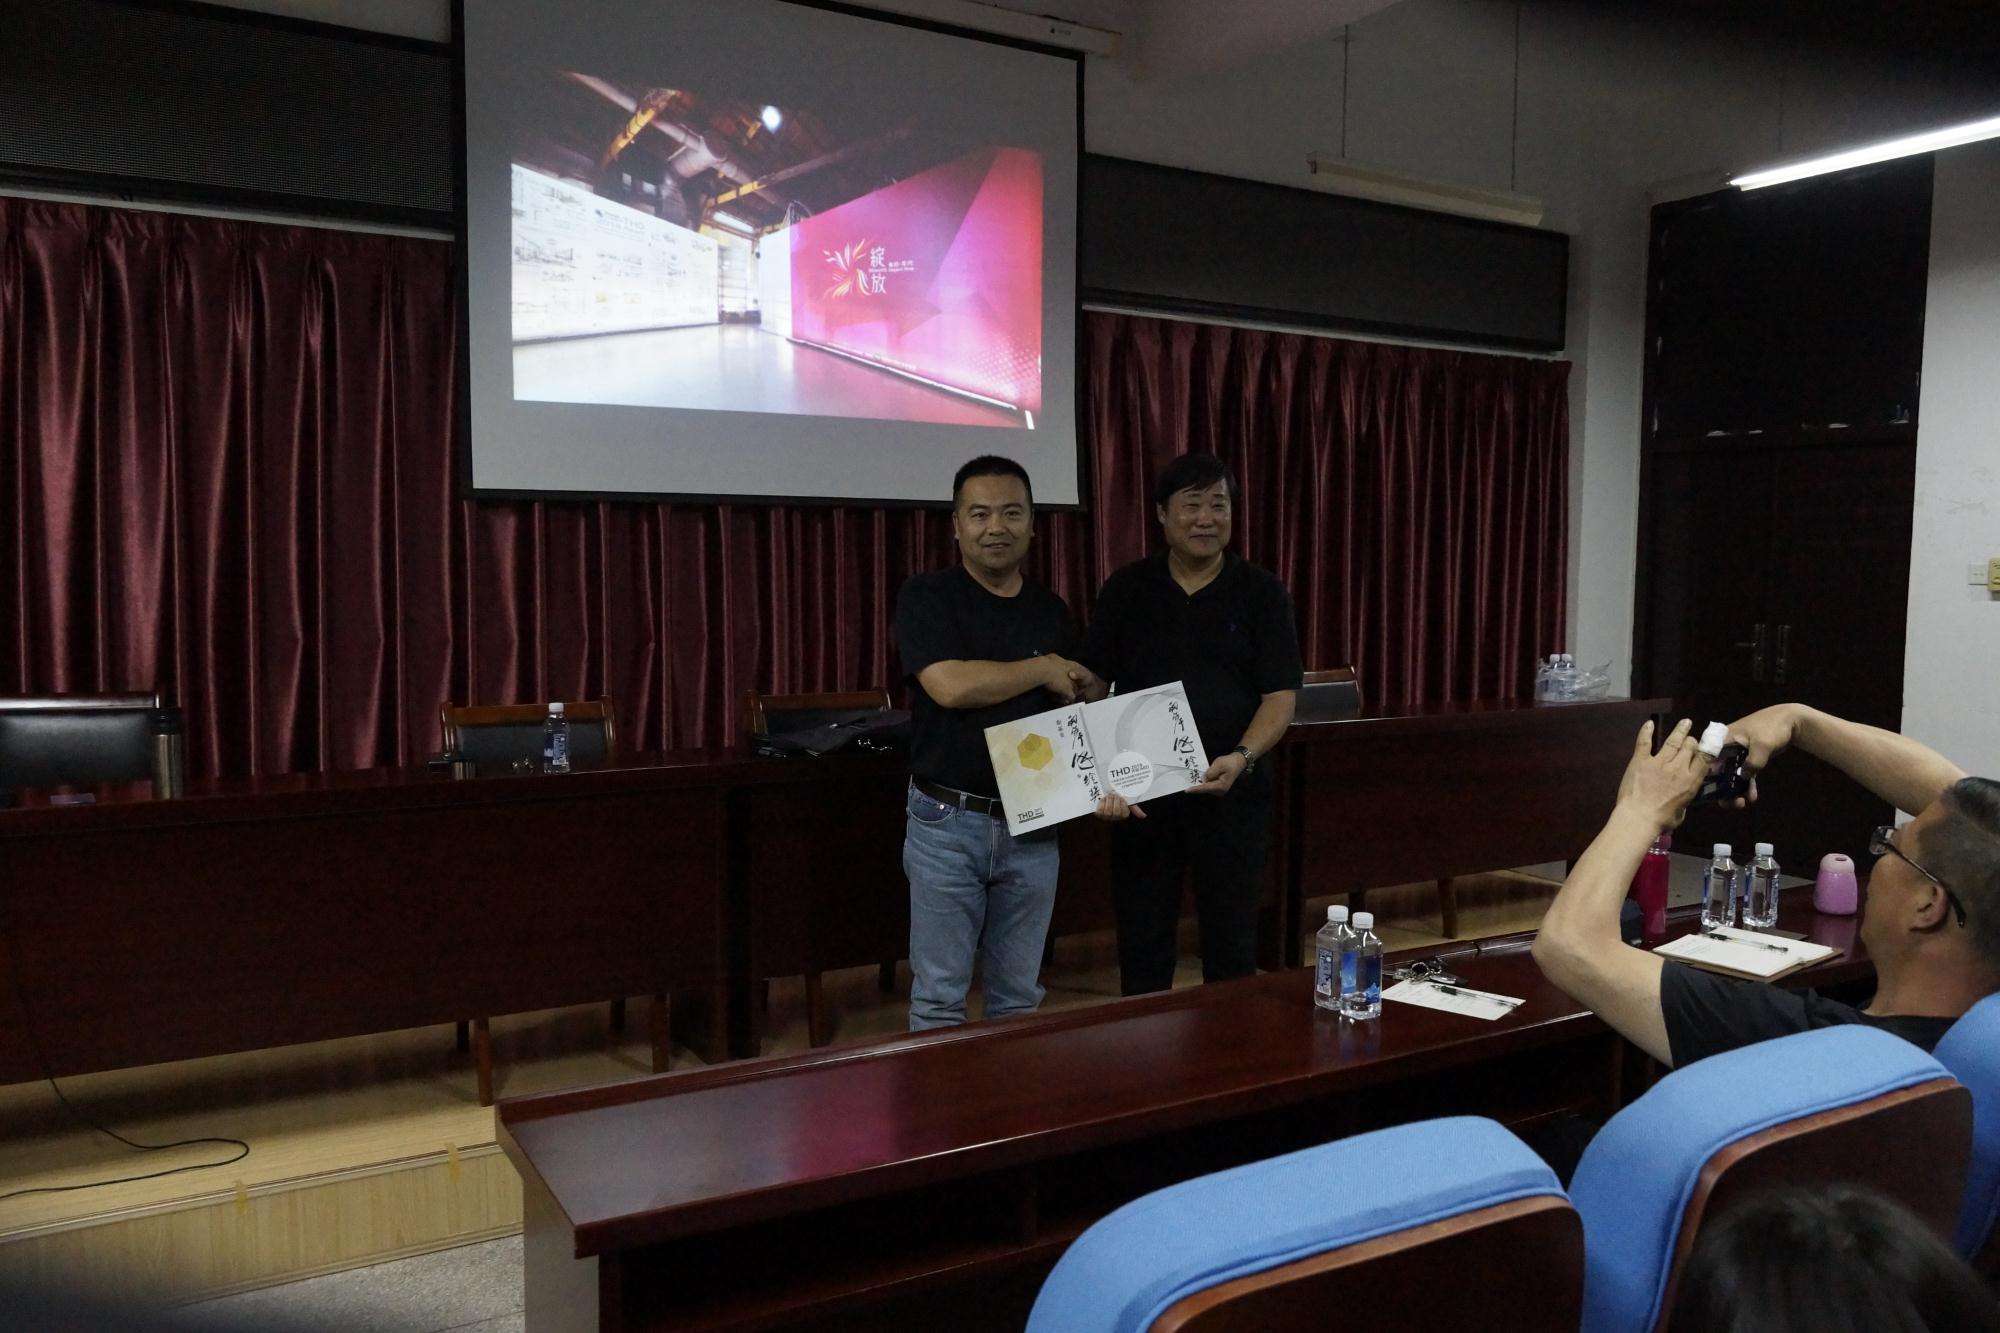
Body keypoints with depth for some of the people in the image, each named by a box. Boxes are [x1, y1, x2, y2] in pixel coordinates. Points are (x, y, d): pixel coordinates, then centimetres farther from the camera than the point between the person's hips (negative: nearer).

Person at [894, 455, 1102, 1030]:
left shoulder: (1051, 610, 10)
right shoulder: (926, 595, -5)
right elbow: (950, 685, -20)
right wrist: (1043, 669, -8)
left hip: (1033, 826, 4)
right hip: (947, 823, -4)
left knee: (1019, 996, 14)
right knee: (939, 997, 5)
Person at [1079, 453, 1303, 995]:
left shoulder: (1262, 594, 0)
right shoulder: (1126, 590, 3)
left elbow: (1281, 696, -5)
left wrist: (1242, 757, -23)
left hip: (1232, 792, -1)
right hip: (1139, 791, 1)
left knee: (1232, 943, 9)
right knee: (1142, 944, 10)